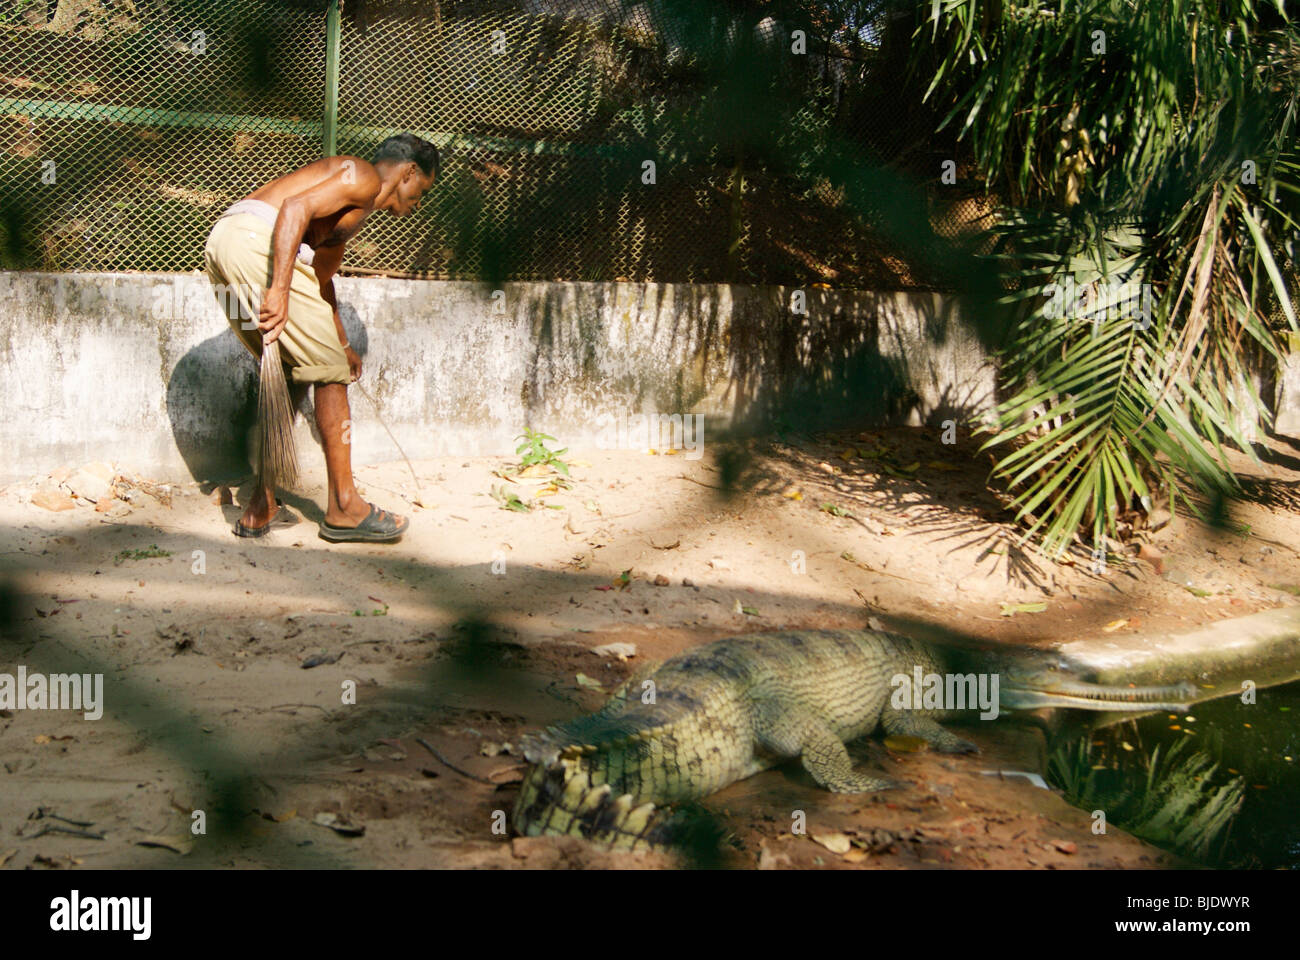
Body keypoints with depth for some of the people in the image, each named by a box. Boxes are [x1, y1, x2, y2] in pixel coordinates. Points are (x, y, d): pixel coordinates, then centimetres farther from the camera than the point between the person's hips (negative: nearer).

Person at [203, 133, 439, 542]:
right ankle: (344, 508, 3)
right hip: (254, 238, -10)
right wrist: (279, 290, -25)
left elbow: (321, 275, 43)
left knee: (285, 377, 18)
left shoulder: (354, 207, 31)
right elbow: (296, 208, -16)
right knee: (330, 372, -1)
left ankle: (261, 509, 18)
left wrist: (342, 344, 54)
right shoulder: (364, 177, 1)